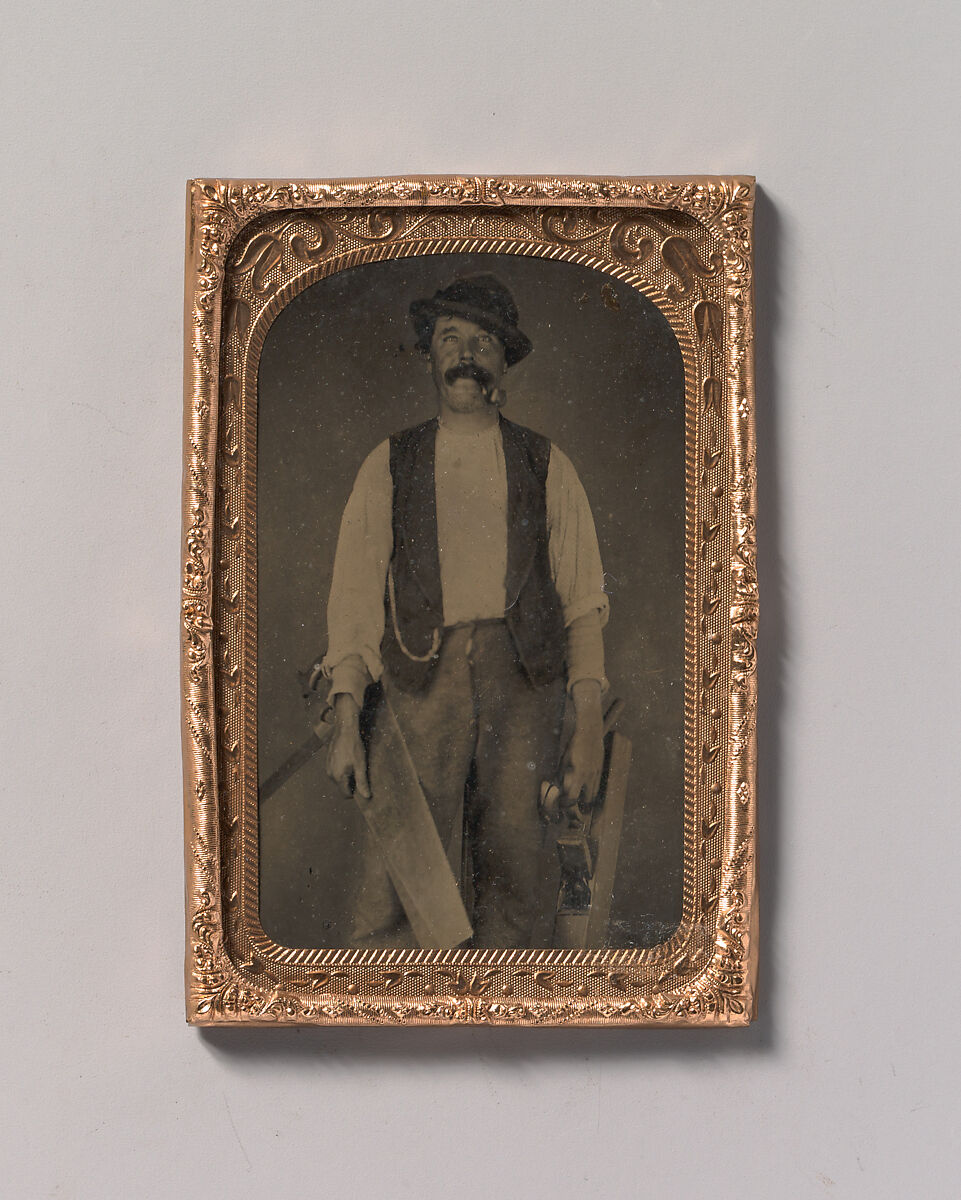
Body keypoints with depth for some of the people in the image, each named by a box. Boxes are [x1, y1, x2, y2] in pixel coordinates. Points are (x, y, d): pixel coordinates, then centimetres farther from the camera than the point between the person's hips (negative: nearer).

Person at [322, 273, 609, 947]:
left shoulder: (545, 465, 18)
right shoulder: (390, 466, 19)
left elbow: (583, 600, 11)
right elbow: (355, 594, 9)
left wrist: (589, 726, -1)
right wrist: (347, 720, -4)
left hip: (524, 672, 1)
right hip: (422, 675, 0)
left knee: (515, 885, -6)